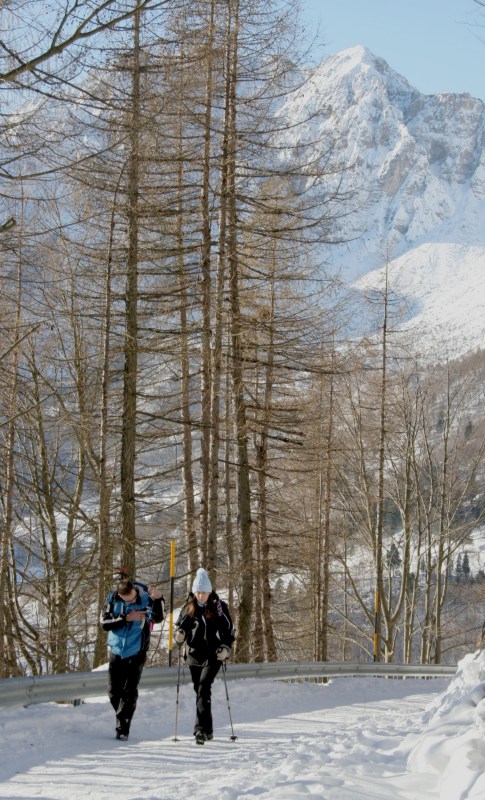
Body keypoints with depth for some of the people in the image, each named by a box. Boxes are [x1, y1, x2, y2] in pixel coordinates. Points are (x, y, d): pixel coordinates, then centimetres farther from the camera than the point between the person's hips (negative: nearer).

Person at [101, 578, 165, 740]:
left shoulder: (146, 598, -13)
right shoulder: (113, 599, -7)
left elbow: (158, 618, -24)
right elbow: (105, 622, -9)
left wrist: (159, 599, -40)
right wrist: (126, 618, -19)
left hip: (136, 653, -3)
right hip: (116, 652, 3)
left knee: (129, 693, -4)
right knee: (114, 692, 9)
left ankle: (122, 729, 2)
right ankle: (123, 719, 30)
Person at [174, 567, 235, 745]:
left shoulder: (218, 606, -3)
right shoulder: (189, 607, 4)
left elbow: (229, 630, 3)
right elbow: (180, 625, 13)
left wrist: (225, 647, -11)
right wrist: (179, 635, -10)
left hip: (213, 656, -4)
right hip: (194, 655, 4)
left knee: (203, 689, -19)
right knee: (200, 691, 11)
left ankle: (201, 729, -23)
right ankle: (207, 730, 23)